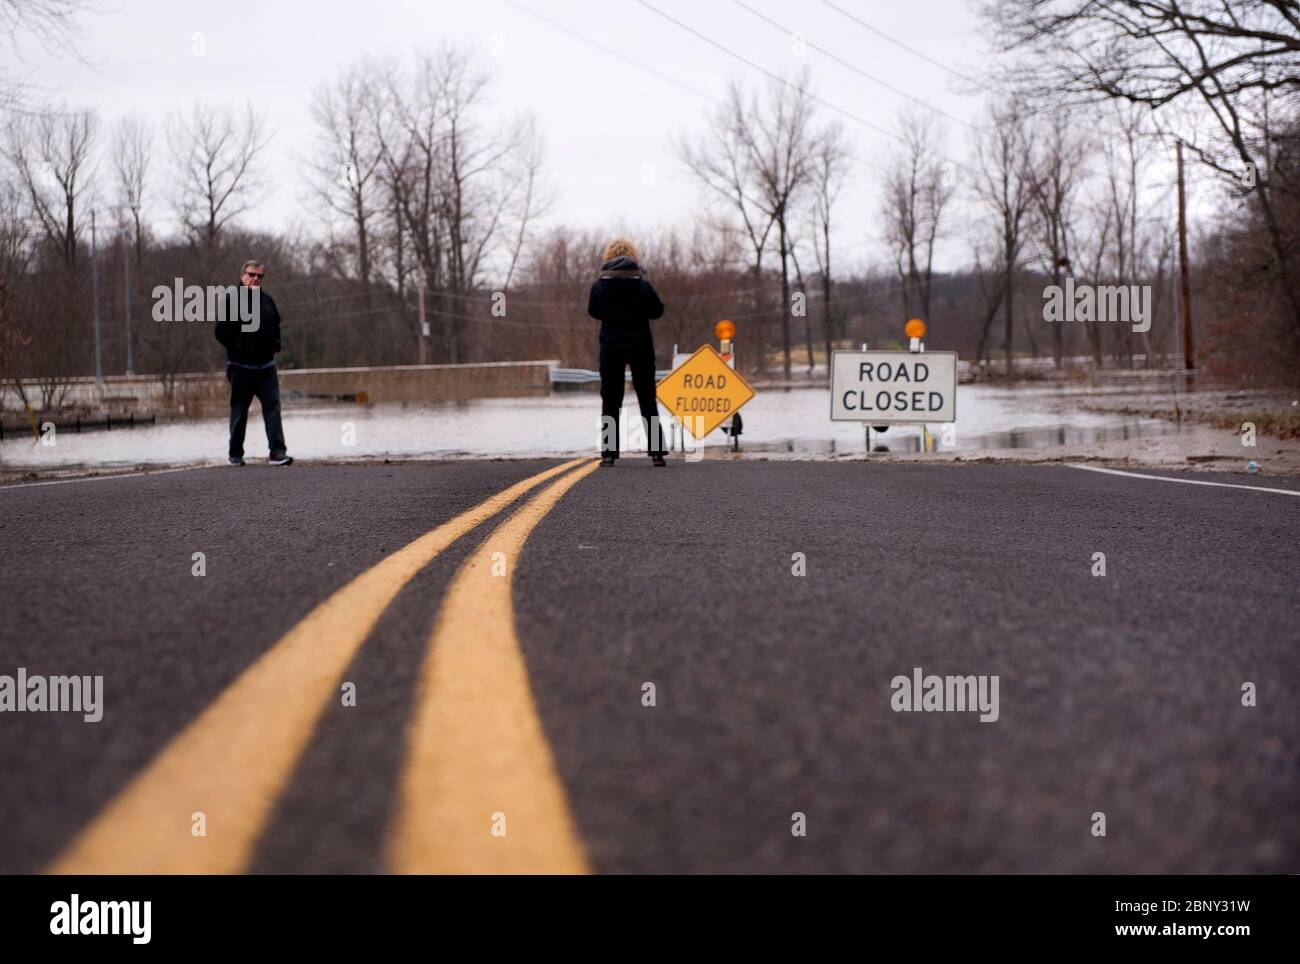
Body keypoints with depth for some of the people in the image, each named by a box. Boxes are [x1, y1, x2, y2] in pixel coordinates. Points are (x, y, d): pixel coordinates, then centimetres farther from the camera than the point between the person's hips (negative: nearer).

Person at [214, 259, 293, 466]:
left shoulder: (267, 301, 12)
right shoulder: (232, 301, -6)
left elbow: (276, 326, 25)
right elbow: (221, 332, -9)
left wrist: (274, 345, 9)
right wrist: (238, 348, -15)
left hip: (266, 365, 4)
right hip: (241, 366, -4)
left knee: (272, 406, -7)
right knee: (239, 411, 4)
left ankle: (277, 452, -13)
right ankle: (236, 454, 15)